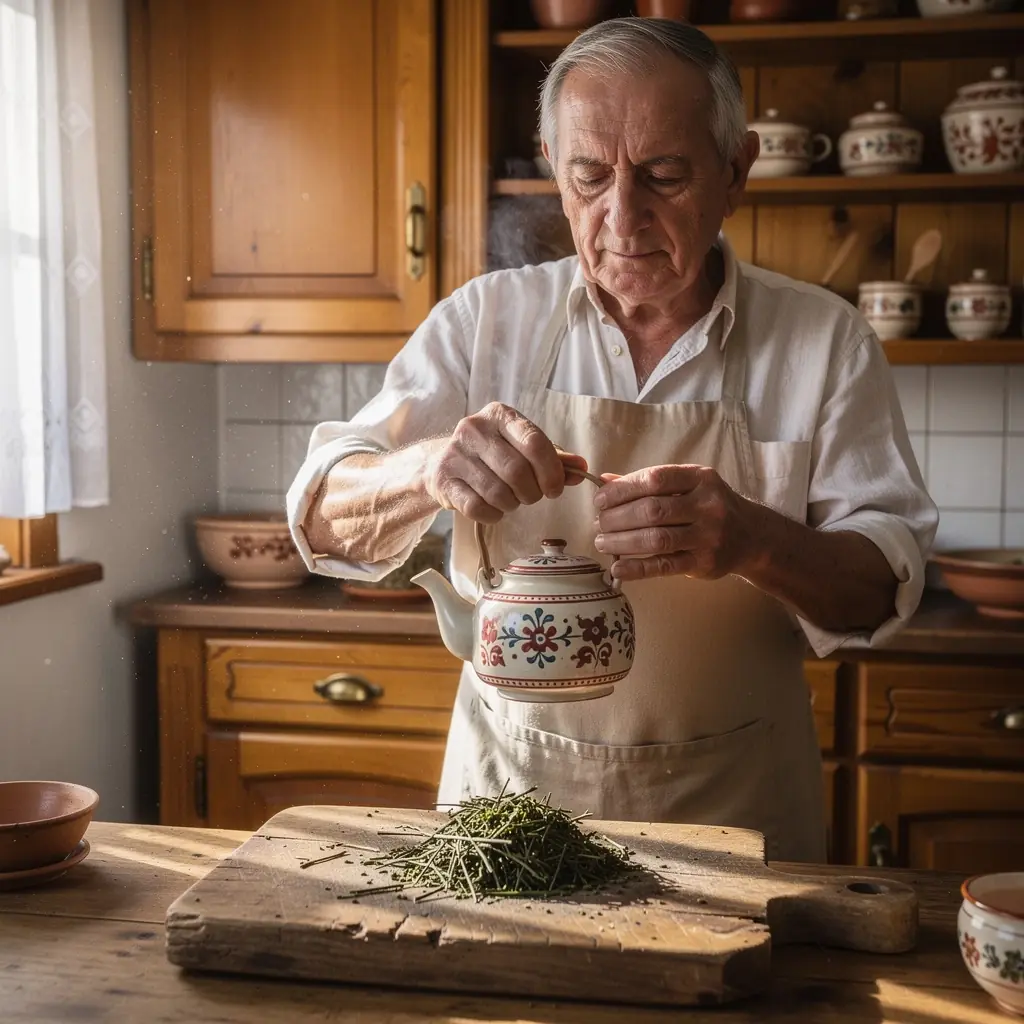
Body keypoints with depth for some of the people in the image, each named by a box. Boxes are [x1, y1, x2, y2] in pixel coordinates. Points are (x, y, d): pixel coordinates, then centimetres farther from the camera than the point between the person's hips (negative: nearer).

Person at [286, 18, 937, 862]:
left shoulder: (824, 339, -4)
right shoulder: (486, 320, -2)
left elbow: (889, 583, -6)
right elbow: (323, 520, -5)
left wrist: (756, 541, -28)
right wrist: (427, 469, -28)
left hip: (730, 807, 0)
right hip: (510, 790, 1)